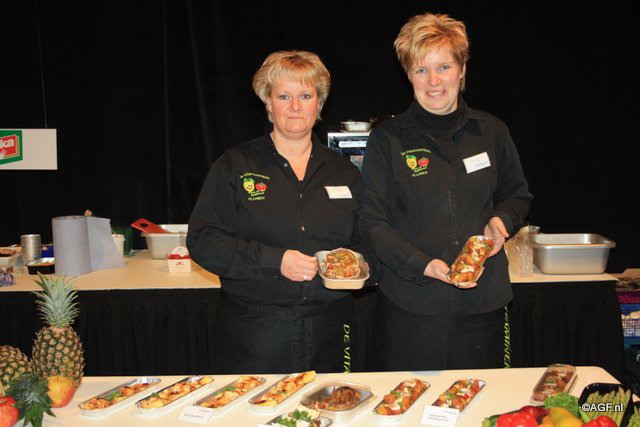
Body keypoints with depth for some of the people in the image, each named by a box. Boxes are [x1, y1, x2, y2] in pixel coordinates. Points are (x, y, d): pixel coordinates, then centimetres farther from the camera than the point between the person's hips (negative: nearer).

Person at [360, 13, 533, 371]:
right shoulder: (387, 140, -3)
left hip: (482, 301, 3)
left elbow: (519, 195, 18)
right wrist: (422, 264, -20)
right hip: (410, 305, -2)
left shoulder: (492, 132, 5)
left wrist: (501, 221, -5)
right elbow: (374, 223, -6)